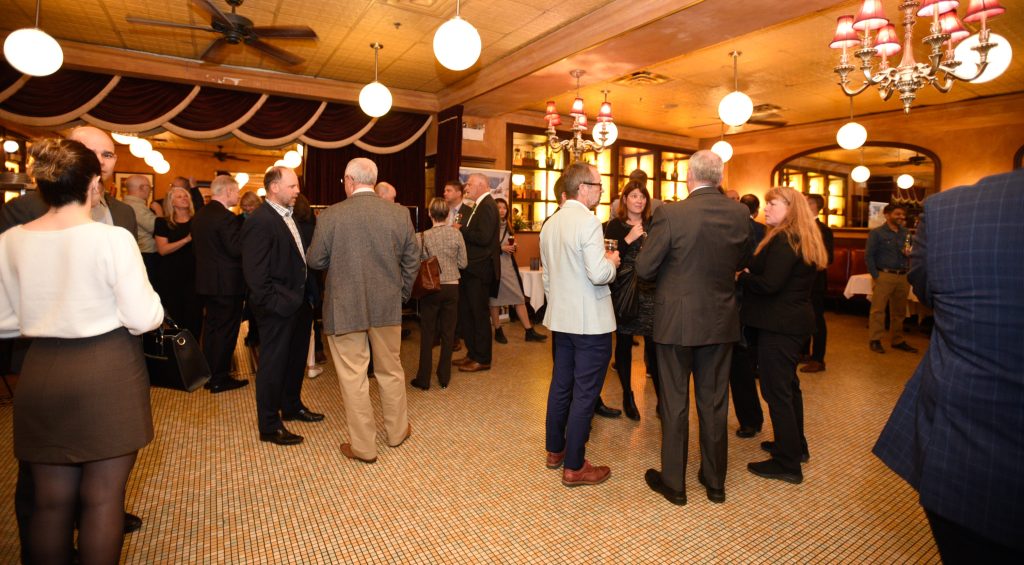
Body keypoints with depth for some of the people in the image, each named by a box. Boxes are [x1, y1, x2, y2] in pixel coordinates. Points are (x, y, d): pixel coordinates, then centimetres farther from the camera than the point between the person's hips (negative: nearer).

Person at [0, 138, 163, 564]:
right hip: (108, 373, -4)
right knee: (103, 497, 10)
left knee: (49, 499, 19)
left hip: (40, 375, 5)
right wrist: (154, 304, 5)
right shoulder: (113, 239, -15)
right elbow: (143, 318, -16)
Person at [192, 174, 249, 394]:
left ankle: (209, 375, 26)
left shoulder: (200, 214, 10)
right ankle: (220, 379, 9)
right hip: (227, 283, -9)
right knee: (226, 330, 1)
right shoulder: (226, 217, -19)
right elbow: (236, 249, -24)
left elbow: (199, 245, 16)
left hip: (206, 280, 9)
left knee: (211, 327, 17)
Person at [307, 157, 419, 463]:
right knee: (391, 370, 18)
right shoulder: (399, 213, -3)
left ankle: (363, 446, 18)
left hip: (345, 308, -3)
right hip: (387, 307, 3)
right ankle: (397, 430, 34)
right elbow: (412, 260, 1)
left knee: (353, 376, 8)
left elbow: (315, 260, -2)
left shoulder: (331, 215, -10)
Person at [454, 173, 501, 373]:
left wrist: (460, 230, -14)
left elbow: (483, 237, -23)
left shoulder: (487, 206, -14)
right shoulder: (481, 206, 16)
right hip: (472, 268, 10)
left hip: (480, 269, -10)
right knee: (466, 312, 15)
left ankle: (482, 359, 11)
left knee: (479, 313, 0)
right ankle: (472, 354, 27)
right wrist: (462, 230, 3)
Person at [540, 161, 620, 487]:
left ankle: (554, 450, 31)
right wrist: (611, 261, -4)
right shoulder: (587, 221, -17)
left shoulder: (550, 224, 11)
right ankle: (574, 467, 11)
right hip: (590, 321, -8)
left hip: (561, 319, 8)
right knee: (585, 393, 1)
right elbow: (599, 274, -24)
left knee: (561, 385, 18)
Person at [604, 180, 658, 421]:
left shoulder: (652, 225, 10)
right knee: (624, 343, 7)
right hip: (623, 292, -2)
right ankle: (627, 397, 22)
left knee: (654, 344, -4)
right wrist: (628, 239, -16)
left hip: (650, 293, 2)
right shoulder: (615, 226, 1)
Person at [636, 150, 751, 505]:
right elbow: (742, 262, 11)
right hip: (720, 320, 4)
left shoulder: (670, 215, -17)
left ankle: (673, 483, 22)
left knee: (675, 402, 9)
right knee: (714, 402, 16)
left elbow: (644, 269, -12)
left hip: (677, 320, -4)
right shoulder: (740, 214, -3)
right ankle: (715, 481, 30)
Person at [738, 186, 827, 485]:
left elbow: (770, 284, -25)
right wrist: (750, 275, 8)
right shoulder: (802, 239, 14)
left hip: (779, 324, -11)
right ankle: (795, 445, 37)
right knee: (788, 384, 21)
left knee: (776, 389, -4)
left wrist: (741, 277, -8)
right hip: (795, 319, 11)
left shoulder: (784, 240, -17)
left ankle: (788, 463, 4)